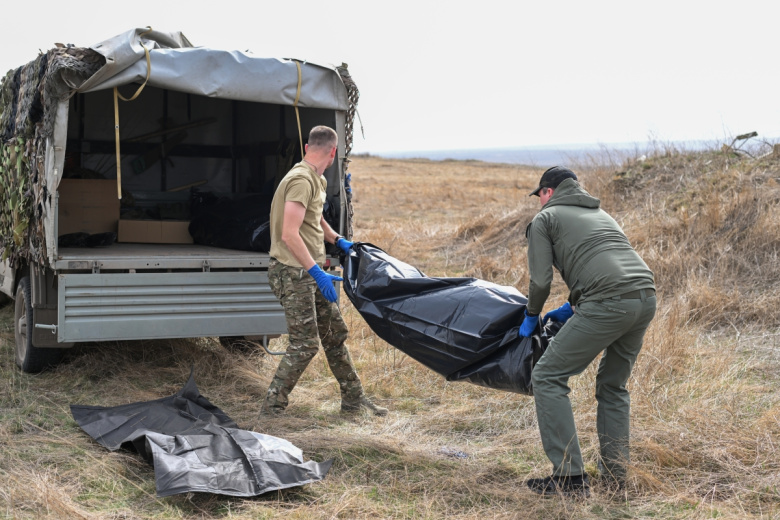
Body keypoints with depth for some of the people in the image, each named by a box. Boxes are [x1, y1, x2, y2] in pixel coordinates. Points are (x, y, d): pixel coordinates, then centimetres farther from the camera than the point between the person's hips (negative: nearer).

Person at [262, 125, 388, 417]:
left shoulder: (317, 181, 14)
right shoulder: (301, 180, -19)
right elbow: (289, 235, -27)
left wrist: (338, 241, 24)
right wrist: (316, 272, -28)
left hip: (310, 273, 10)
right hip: (293, 273, -10)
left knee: (335, 334, 14)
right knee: (306, 343, -9)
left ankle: (354, 400, 24)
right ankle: (272, 407, 2)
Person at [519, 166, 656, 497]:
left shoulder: (545, 218, 12)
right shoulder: (599, 213, 33)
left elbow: (541, 280, 2)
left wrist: (531, 316, 20)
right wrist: (572, 308, 37)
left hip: (608, 304, -8)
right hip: (646, 297, 8)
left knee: (548, 377, 2)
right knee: (613, 385, 24)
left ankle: (570, 476, -2)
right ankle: (615, 474, 24)